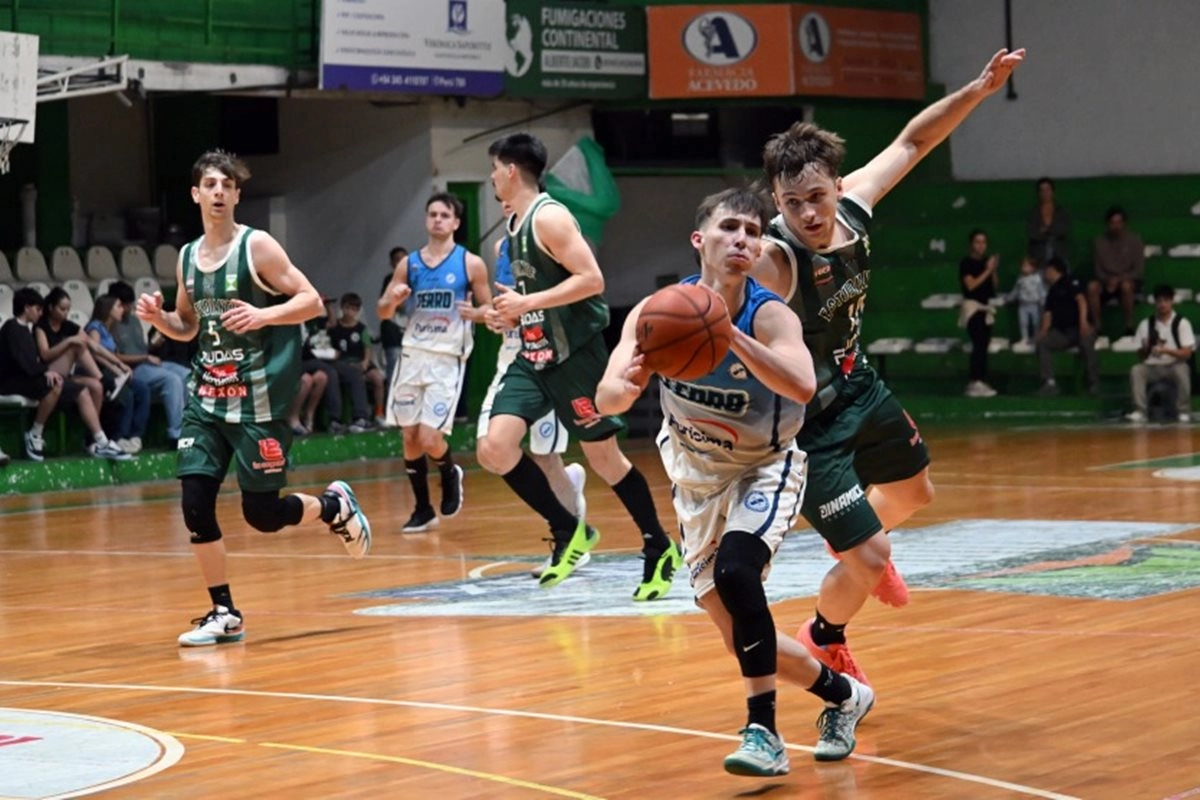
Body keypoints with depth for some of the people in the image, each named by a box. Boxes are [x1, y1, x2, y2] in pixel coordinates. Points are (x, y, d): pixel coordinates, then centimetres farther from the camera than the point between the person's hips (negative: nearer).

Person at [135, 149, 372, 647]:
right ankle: (224, 613, 3)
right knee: (194, 502, -7)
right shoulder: (188, 258, 9)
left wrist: (263, 314, -28)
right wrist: (158, 317, -1)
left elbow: (312, 301, -11)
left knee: (261, 514, -4)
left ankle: (335, 506, 27)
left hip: (258, 398, -5)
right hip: (206, 396, 5)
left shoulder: (257, 246, -9)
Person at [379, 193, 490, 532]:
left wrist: (475, 313, -19)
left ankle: (451, 475, 20)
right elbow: (383, 311, 11)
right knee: (410, 436, 4)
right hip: (413, 355, 4)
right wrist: (392, 300, -11)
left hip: (447, 359, -4)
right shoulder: (408, 264, 7)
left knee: (430, 438, -13)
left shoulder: (471, 263, -2)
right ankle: (423, 509, 19)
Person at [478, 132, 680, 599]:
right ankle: (568, 532, 7)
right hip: (533, 357, 8)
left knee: (603, 456, 1)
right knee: (495, 450, -7)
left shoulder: (549, 218, -15)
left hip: (574, 355, -8)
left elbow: (592, 280, -23)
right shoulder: (513, 225, 13)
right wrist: (513, 308, 13)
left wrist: (529, 302, -22)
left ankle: (660, 549, 16)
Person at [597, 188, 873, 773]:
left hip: (765, 469, -4)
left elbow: (803, 386, -47)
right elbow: (606, 400, -26)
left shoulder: (769, 316, -27)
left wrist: (729, 333, -57)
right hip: (697, 473, 4)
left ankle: (763, 730, -20)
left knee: (735, 570, -31)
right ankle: (840, 695, 32)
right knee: (736, 630, 7)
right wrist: (627, 385, -49)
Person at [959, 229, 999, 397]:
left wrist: (994, 270, -5)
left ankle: (975, 383, 11)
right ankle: (977, 382, -19)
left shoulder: (987, 261, 11)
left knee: (983, 345, 6)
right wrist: (987, 271, -17)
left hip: (986, 307, 7)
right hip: (972, 306, -7)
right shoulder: (966, 263, -7)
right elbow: (971, 285, -17)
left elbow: (995, 285, 11)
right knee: (979, 344, -16)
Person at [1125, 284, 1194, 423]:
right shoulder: (1145, 324, 5)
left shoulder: (1182, 323, -3)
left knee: (1182, 370, -36)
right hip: (1152, 367, 3)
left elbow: (1187, 353, -10)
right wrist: (1146, 348, -16)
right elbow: (1141, 355, 8)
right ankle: (1140, 411, -29)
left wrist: (1165, 350, -24)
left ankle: (1183, 411, -21)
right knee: (1136, 370, -27)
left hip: (1175, 366, -3)